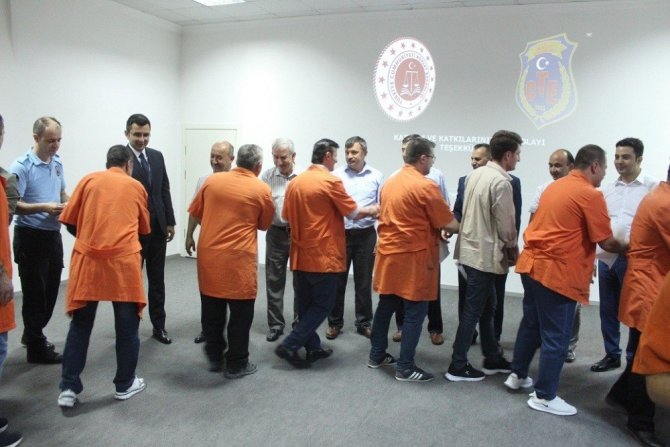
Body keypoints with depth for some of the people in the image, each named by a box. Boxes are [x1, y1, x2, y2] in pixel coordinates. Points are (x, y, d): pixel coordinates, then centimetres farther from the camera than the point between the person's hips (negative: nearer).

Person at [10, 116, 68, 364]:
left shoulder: (57, 163, 7)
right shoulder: (21, 166, -14)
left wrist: (67, 206, 0)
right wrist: (44, 207, -25)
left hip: (53, 235, 7)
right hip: (30, 237, -7)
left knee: (51, 290, 16)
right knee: (35, 292, 3)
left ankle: (32, 334, 36)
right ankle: (37, 347, 16)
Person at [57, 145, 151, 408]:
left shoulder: (89, 181, 9)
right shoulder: (136, 187, 9)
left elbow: (69, 222, 8)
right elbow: (144, 229, 18)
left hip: (87, 260, 2)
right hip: (124, 261, -1)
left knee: (80, 326, 11)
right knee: (127, 326, 10)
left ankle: (69, 389, 13)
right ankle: (125, 385, 20)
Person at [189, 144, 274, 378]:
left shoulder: (212, 181, 4)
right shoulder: (262, 189, -5)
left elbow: (195, 213, 13)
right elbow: (264, 224, 8)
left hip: (208, 255, 4)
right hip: (239, 258, -4)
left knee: (212, 311, 16)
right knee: (240, 313, 8)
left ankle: (214, 358, 29)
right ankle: (236, 364, 17)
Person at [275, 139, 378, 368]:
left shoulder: (294, 182, 6)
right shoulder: (331, 182, -12)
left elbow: (286, 216, 13)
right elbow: (354, 213, -6)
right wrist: (371, 210, 13)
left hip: (300, 255, 7)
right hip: (323, 255, -7)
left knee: (305, 304, 14)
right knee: (323, 304, 5)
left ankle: (312, 347, 23)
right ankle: (290, 345, -1)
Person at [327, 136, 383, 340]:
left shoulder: (377, 176, 1)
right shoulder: (335, 175, -1)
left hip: (366, 235, 0)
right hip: (340, 234, 0)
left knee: (364, 282, 10)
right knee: (337, 281, 8)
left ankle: (364, 323, 24)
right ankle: (335, 323, 22)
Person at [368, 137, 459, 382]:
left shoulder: (389, 182, 9)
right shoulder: (426, 187, -15)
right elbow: (448, 224, -11)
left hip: (388, 252, 8)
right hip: (414, 257, -8)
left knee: (386, 306, 16)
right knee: (415, 312, 1)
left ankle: (376, 355, 27)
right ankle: (405, 368, 7)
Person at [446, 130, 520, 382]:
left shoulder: (475, 174, 7)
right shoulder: (501, 181, -18)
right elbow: (506, 224, -16)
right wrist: (512, 248, 4)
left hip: (471, 247, 9)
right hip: (485, 253, -9)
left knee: (486, 306, 18)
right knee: (473, 310, 1)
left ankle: (492, 359, 31)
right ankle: (458, 367, 10)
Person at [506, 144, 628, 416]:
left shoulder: (554, 187, 14)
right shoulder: (591, 195, -11)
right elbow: (607, 242, -11)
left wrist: (583, 257, 23)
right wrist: (628, 248, 9)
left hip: (531, 263, 9)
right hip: (557, 272, -8)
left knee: (531, 324, 21)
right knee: (556, 337, 3)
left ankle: (517, 375, 34)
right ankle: (544, 396, 13)